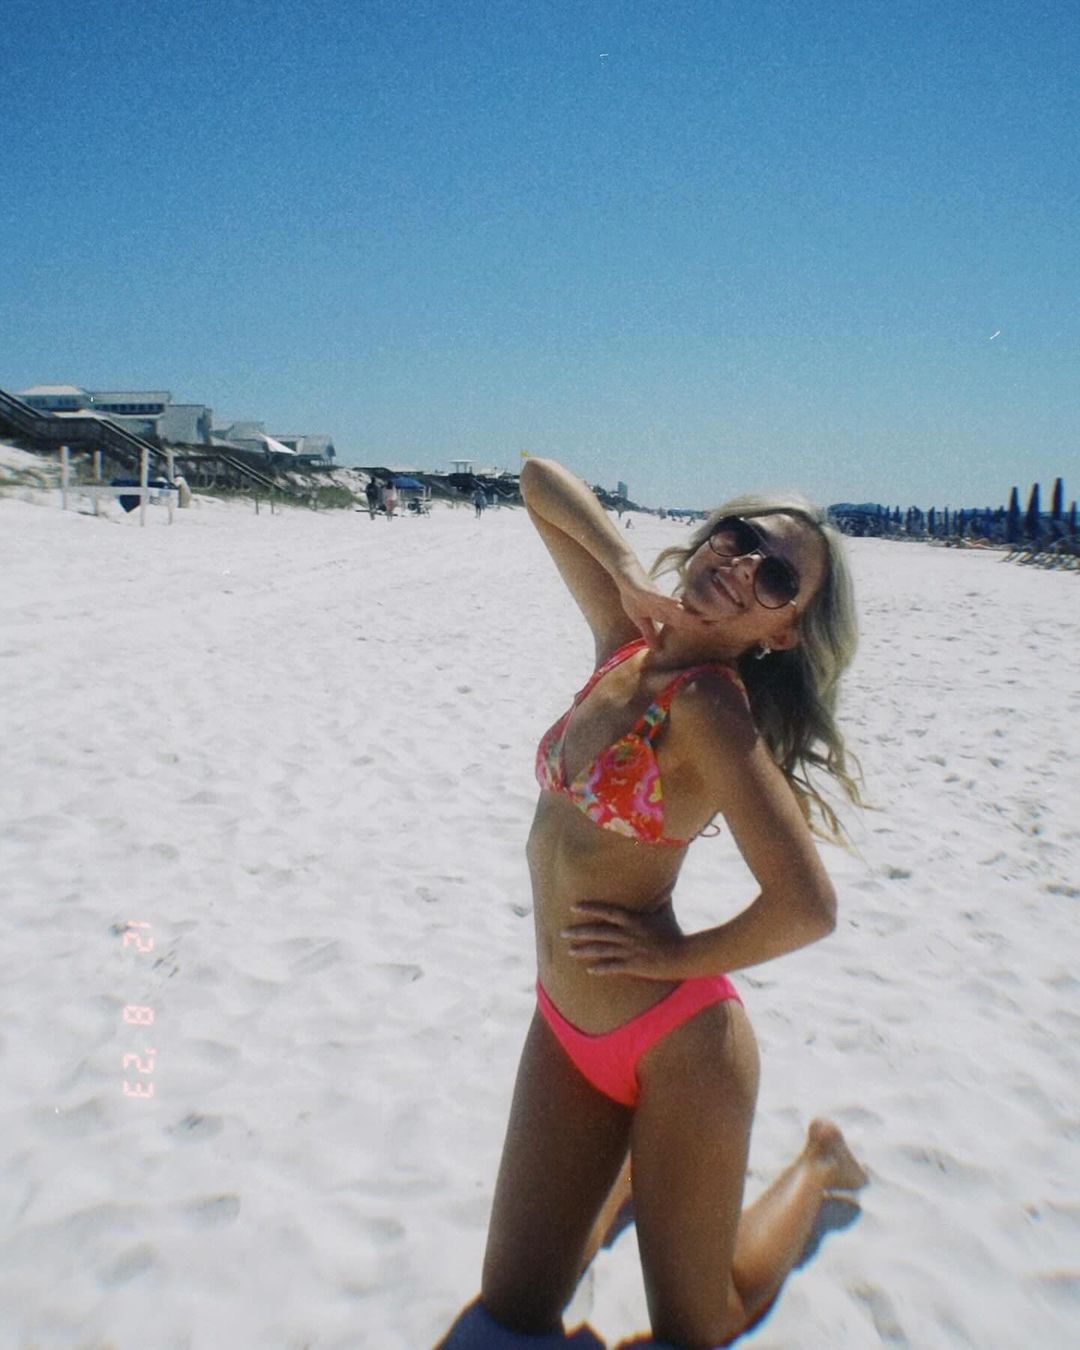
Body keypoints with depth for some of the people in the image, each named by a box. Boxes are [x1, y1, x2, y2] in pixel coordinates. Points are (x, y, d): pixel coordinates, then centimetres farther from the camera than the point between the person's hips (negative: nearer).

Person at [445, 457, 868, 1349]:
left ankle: (819, 1161, 39)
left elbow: (807, 909, -27)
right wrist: (629, 570, -7)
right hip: (565, 1032, 6)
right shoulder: (626, 643, -2)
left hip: (677, 1047, -6)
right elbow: (539, 480, 7)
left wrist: (678, 956, -13)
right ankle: (632, 1170, 41)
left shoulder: (708, 702, -21)